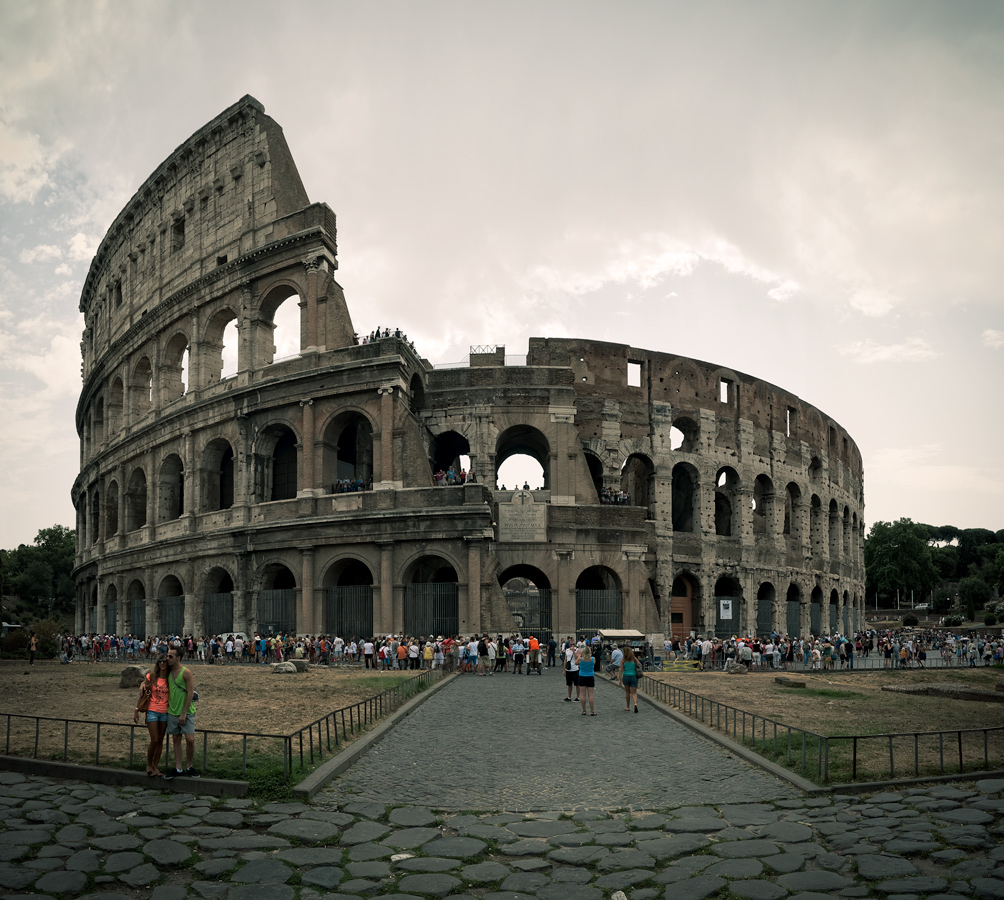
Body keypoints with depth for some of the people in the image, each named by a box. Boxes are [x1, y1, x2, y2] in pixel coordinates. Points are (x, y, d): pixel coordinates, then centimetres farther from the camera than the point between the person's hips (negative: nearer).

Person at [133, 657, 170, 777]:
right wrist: (137, 710, 1)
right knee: (154, 741, -6)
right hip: (152, 711, -2)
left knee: (160, 741, 8)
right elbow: (143, 694, 1)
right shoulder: (151, 676, -5)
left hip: (165, 712, 2)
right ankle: (149, 765, 14)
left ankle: (156, 766, 20)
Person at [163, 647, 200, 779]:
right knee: (176, 739, 8)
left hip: (186, 712, -5)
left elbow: (190, 693, -14)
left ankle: (189, 767, 8)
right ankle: (178, 769, 13)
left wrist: (184, 713, -15)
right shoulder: (168, 672, 7)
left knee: (190, 739, -9)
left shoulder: (186, 672, -12)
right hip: (172, 712, 6)